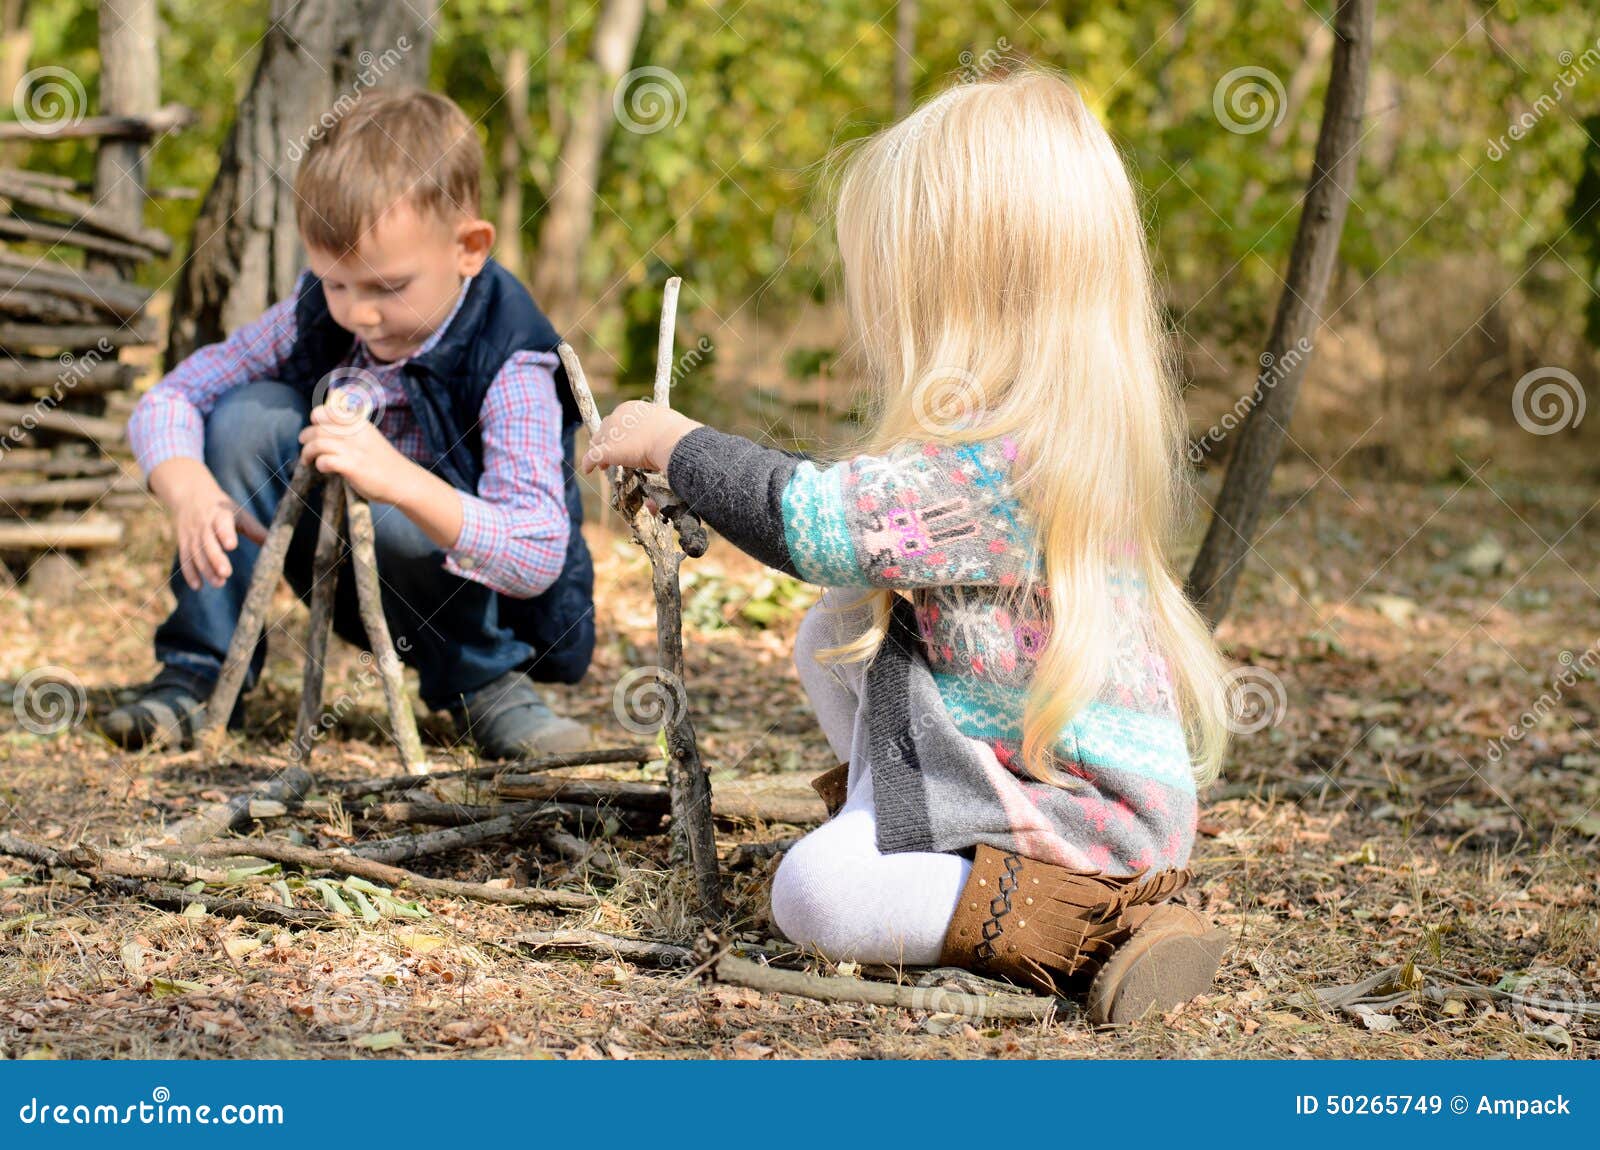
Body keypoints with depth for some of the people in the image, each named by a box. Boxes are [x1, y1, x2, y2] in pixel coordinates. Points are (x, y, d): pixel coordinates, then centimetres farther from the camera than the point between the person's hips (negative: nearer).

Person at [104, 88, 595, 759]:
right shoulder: (316, 313, -13)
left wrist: (397, 479, -54)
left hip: (495, 602, -5)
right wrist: (193, 493, -33)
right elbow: (169, 400, -10)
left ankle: (484, 685, -9)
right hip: (357, 591, 5)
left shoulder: (512, 366, -29)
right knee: (246, 418, -16)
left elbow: (538, 560, -40)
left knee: (390, 520, -37)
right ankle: (198, 673, -10)